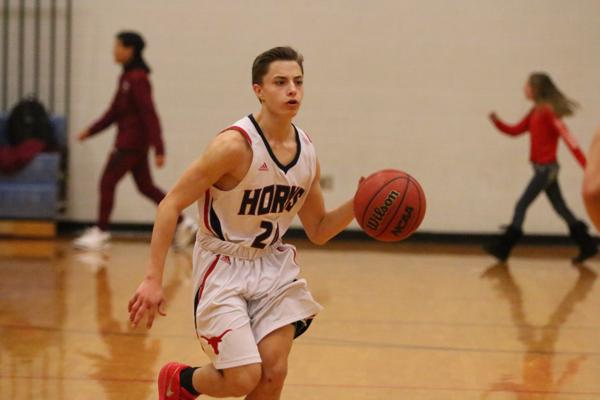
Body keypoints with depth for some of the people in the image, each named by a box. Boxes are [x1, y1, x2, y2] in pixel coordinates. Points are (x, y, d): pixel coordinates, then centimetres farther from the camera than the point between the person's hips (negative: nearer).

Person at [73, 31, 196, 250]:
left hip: (132, 142, -10)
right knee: (145, 186, 13)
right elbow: (115, 111, 20)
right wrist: (91, 131, 19)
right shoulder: (126, 77, 12)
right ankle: (182, 223, 17)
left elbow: (149, 115, -20)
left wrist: (158, 149, -23)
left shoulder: (138, 79, -17)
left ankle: (101, 232, 4)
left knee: (107, 182, -4)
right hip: (127, 140, 10)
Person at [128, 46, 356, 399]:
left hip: (274, 265, 6)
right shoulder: (236, 145, -21)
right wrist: (154, 279, -24)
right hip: (224, 267, -6)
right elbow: (172, 204, -19)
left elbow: (318, 231, 11)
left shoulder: (307, 151, -1)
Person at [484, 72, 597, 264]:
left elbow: (568, 138, -20)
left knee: (521, 205, -6)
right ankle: (587, 246, 16)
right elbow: (515, 131, 15)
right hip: (544, 168, 9)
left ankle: (502, 248, -2)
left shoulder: (548, 111, -16)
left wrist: (587, 166, -24)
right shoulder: (535, 112, 11)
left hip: (546, 168, -9)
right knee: (560, 208, 12)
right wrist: (496, 121, -3)